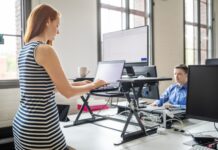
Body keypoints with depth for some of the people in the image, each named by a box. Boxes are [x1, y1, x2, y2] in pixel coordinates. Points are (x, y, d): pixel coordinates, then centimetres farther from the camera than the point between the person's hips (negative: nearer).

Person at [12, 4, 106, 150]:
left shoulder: (25, 50, 10)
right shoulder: (45, 50, -17)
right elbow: (67, 92, -14)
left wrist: (79, 83, 19)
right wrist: (93, 85, 3)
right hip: (40, 128, -8)